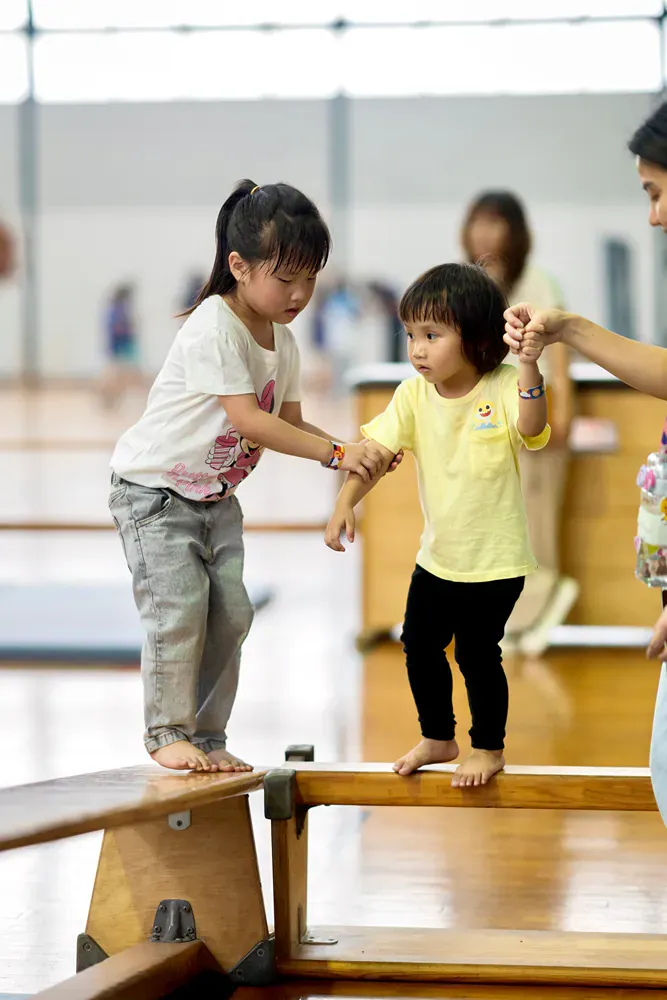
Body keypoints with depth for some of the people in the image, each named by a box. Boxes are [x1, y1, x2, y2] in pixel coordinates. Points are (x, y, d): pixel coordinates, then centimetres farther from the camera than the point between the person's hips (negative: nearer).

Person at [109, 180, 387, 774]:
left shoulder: (282, 340, 2)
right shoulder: (213, 328, -25)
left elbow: (289, 422, 4)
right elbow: (249, 421, -31)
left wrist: (352, 452, -14)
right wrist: (335, 452, -33)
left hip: (217, 495, 8)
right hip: (154, 486, -8)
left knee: (231, 612, 1)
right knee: (179, 607, -14)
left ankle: (206, 736, 11)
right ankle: (167, 732, 0)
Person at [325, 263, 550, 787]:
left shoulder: (504, 386, -17)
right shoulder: (414, 395, -5)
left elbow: (532, 431, -35)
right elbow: (377, 450, -10)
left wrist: (528, 363, -48)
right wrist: (346, 502, -24)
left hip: (495, 560, -5)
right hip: (437, 556, 6)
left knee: (477, 651, 0)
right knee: (420, 645, 14)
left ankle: (489, 747, 23)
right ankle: (438, 738, 37)